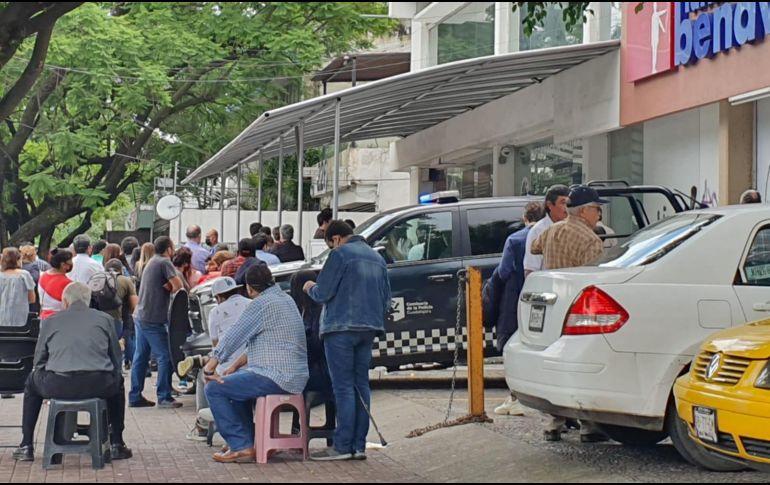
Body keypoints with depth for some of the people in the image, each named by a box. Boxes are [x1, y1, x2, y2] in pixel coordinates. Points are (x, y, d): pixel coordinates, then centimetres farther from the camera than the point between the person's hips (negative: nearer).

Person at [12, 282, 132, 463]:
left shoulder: (52, 321, 18)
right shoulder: (104, 319, 17)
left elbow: (39, 361, 20)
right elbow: (116, 360, 18)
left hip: (57, 387, 0)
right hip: (99, 385, 0)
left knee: (32, 382, 34)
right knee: (117, 382, 36)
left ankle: (26, 447, 32)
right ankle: (117, 445, 33)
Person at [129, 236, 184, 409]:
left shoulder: (152, 262, 20)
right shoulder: (164, 262, -10)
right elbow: (178, 285, -18)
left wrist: (167, 287, -7)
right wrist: (170, 288, 1)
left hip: (141, 316, 10)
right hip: (153, 319, -10)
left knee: (141, 356, 11)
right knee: (165, 356, -5)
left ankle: (135, 396, 14)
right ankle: (164, 397, -5)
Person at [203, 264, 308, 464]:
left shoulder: (261, 304, -13)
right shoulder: (285, 299, 17)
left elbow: (232, 338, -13)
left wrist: (209, 367, -6)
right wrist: (236, 366, 16)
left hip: (277, 377, -10)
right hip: (296, 376, 10)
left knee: (214, 389, -6)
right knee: (235, 382, 31)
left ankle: (241, 447, -8)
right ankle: (250, 440, 30)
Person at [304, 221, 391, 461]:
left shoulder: (341, 254, -7)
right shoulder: (377, 258, 17)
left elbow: (323, 293, -9)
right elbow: (386, 299, 20)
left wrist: (310, 288, 11)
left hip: (341, 328, -7)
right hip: (369, 329, 7)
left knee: (344, 387, -6)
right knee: (361, 385, 10)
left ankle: (343, 446, -6)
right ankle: (359, 445, 10)